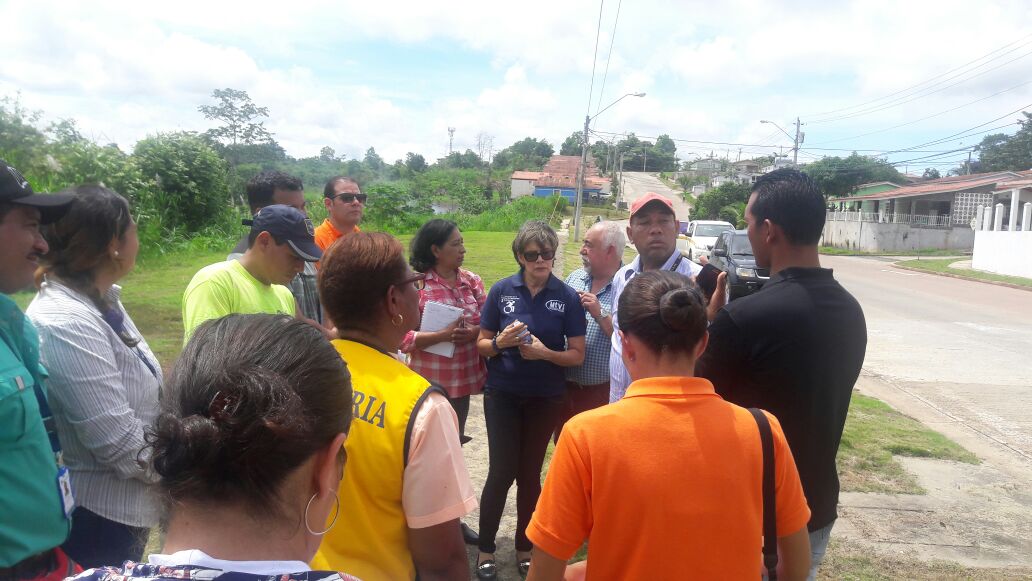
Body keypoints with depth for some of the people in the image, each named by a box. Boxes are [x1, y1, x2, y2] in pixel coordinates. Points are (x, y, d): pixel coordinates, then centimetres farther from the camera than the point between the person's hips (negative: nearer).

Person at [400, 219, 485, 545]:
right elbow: (403, 337, -17)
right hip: (429, 383, -5)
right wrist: (444, 335, -24)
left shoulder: (472, 281, 1)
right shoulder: (417, 284, -15)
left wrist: (475, 332, -16)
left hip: (463, 380, 5)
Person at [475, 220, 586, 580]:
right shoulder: (502, 290, -4)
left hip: (545, 398, 1)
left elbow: (577, 355, -4)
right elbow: (481, 345, 1)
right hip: (502, 394, 0)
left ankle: (525, 548, 28)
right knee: (502, 472, -2)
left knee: (530, 473, 11)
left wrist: (545, 353, -22)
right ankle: (486, 549, 18)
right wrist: (501, 342, -20)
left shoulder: (568, 297, -5)